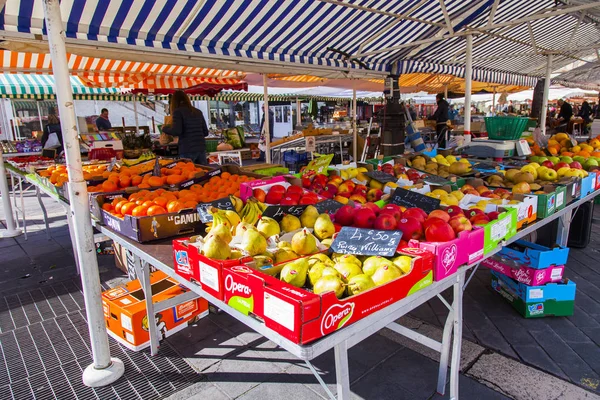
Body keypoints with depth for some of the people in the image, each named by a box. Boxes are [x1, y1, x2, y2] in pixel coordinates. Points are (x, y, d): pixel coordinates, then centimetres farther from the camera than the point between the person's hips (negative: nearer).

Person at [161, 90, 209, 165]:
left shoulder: (178, 111, -1)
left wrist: (164, 128, 5)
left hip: (187, 150, -5)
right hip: (201, 148, 5)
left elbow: (176, 131, -13)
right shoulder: (198, 112, 14)